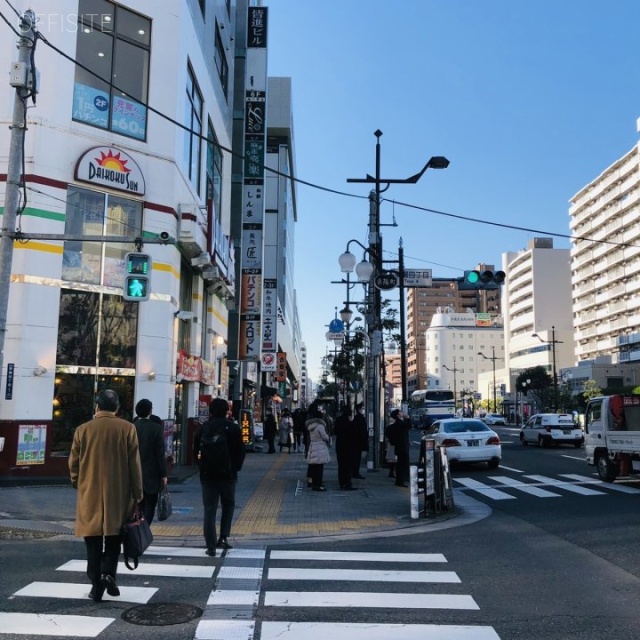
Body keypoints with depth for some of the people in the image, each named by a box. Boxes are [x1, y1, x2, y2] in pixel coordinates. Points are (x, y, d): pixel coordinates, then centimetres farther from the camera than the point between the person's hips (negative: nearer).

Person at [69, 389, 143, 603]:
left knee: (94, 542, 9)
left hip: (90, 495, 1)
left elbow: (73, 464, 5)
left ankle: (96, 584, 9)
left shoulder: (82, 430, -2)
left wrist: (78, 485, 22)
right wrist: (137, 493, 4)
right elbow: (134, 464, -4)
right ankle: (108, 574, -1)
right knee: (113, 539, 15)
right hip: (118, 495, 0)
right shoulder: (127, 429, -5)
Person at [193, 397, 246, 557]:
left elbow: (196, 452, 3)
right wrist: (235, 468, 9)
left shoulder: (203, 429, 0)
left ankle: (211, 547, 3)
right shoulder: (234, 429, -6)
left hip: (207, 475, 1)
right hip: (228, 474, -1)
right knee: (228, 505, 19)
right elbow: (240, 452, -4)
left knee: (209, 509, 5)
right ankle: (223, 537, 10)